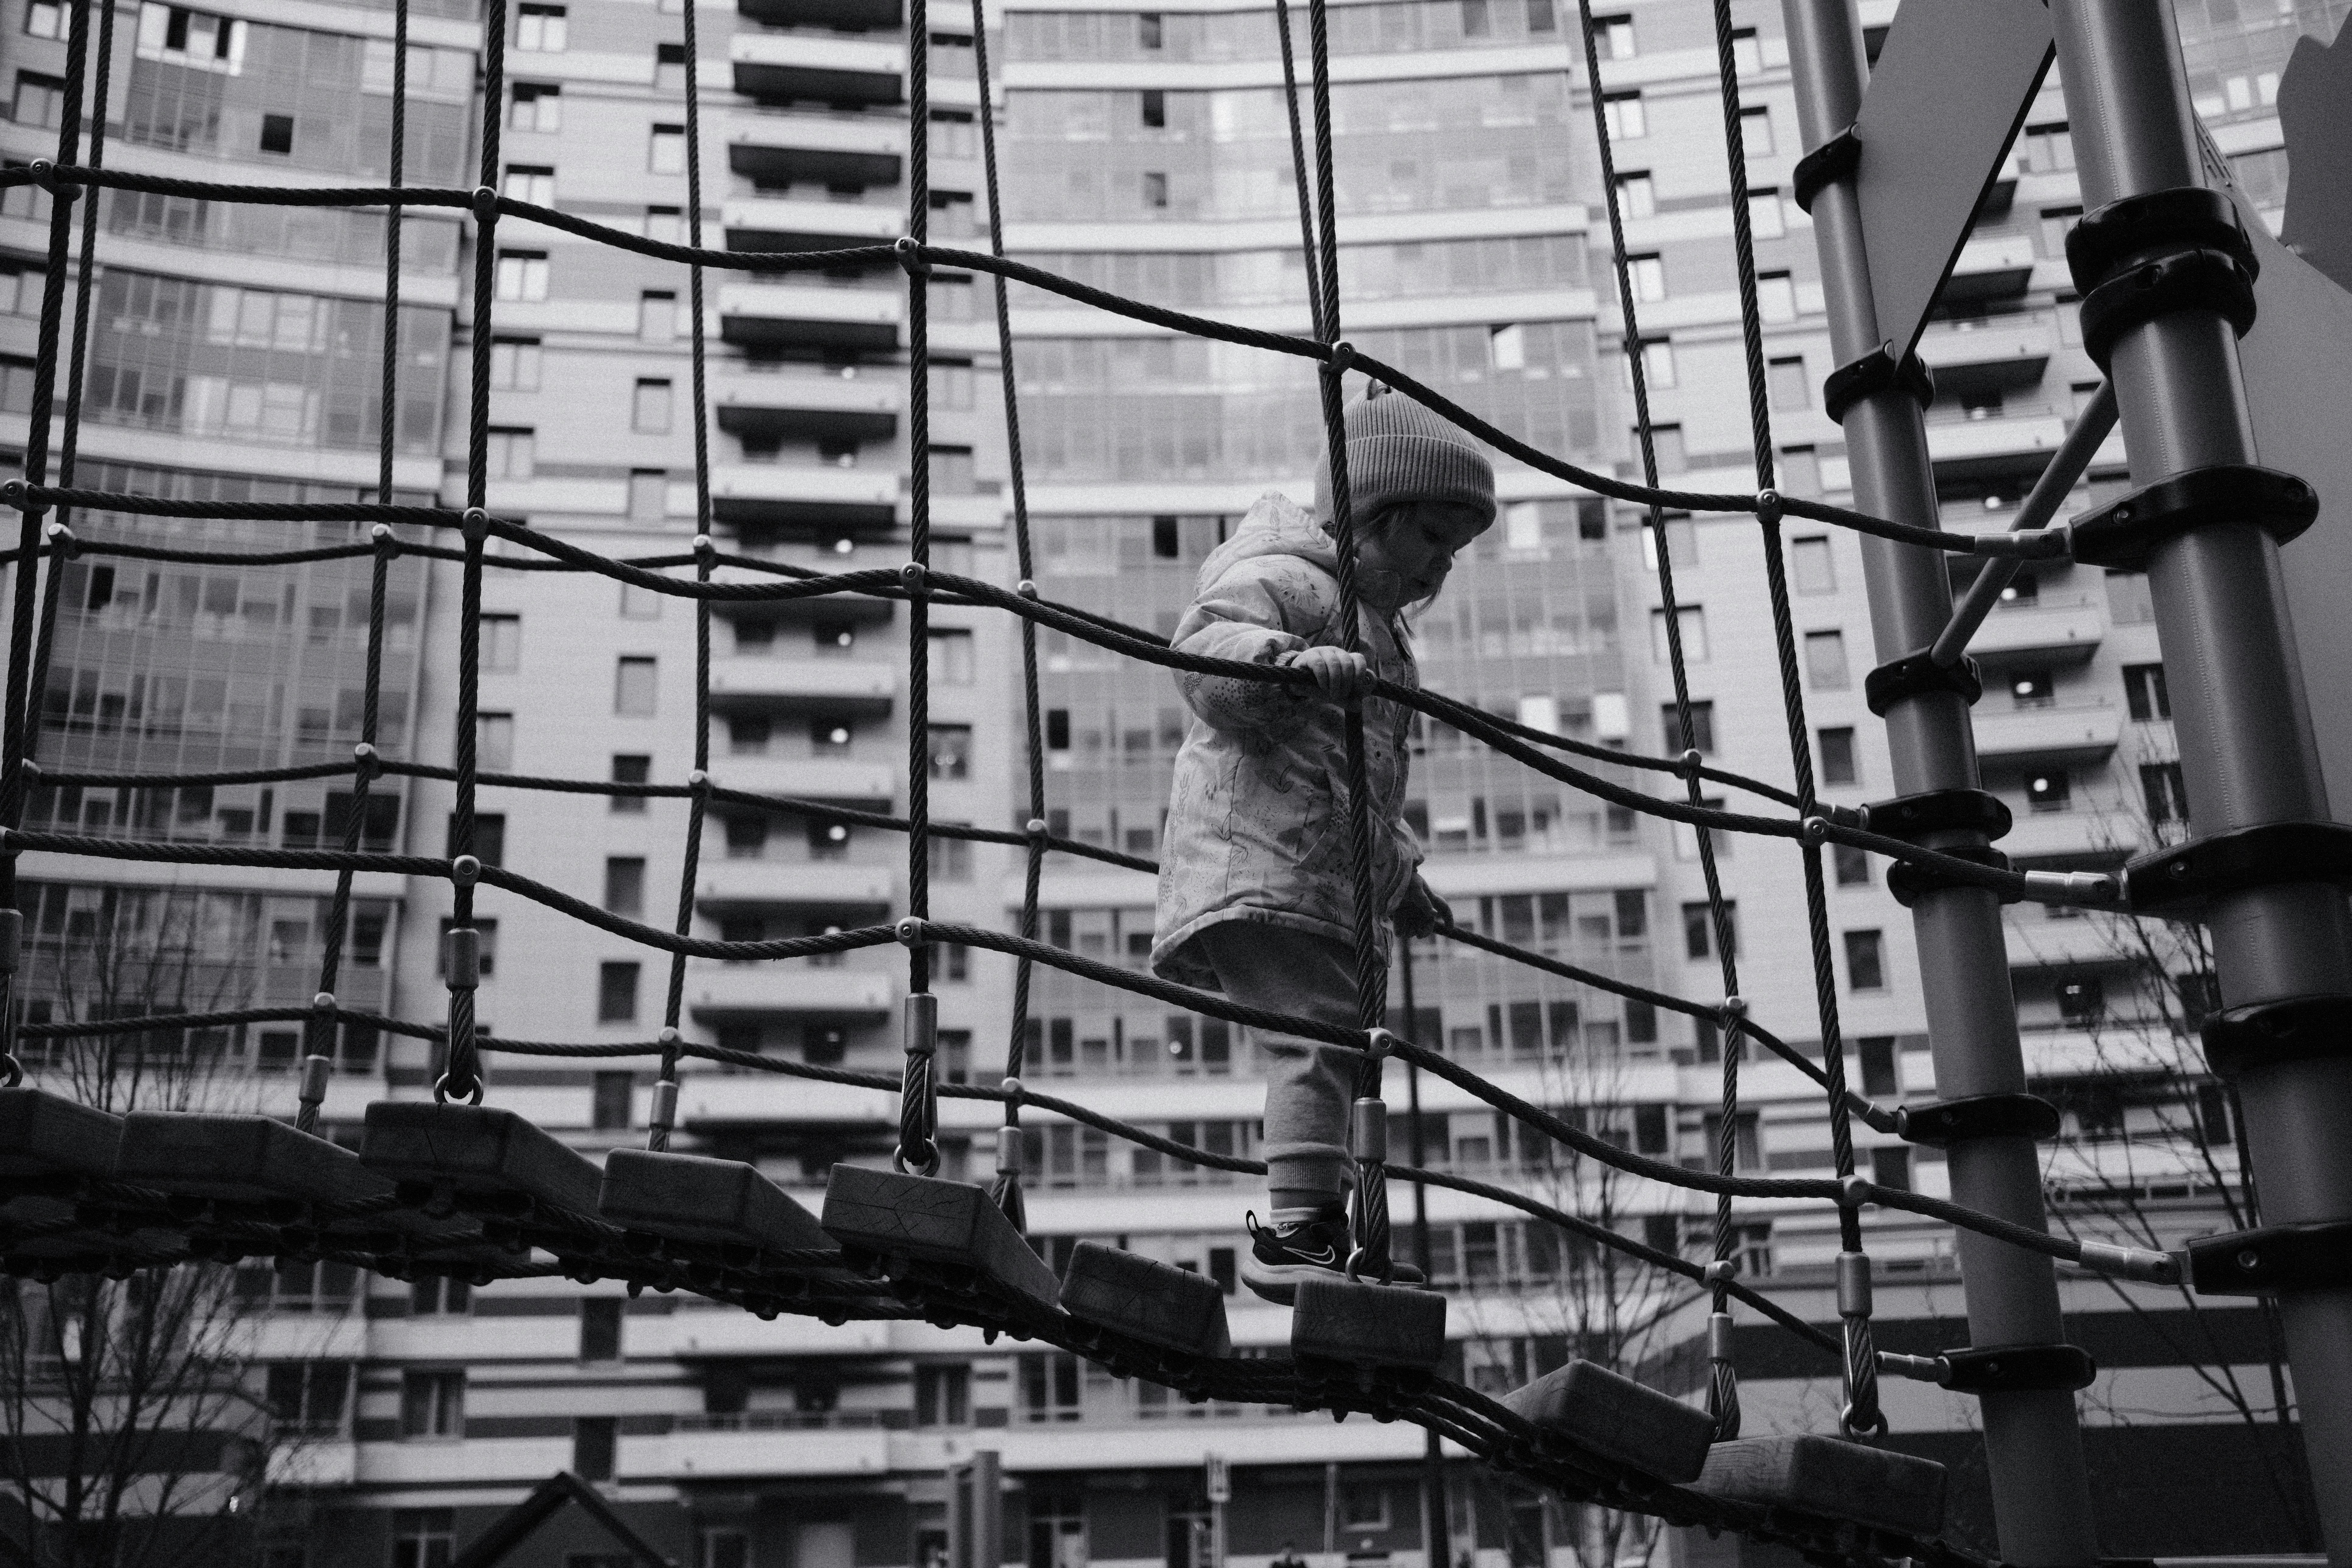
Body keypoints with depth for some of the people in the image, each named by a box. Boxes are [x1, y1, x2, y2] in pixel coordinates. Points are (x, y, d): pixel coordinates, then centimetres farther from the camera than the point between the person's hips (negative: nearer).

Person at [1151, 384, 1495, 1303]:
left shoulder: (1375, 625, 32)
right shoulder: (1285, 577, -1)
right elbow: (1202, 646, -22)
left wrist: (1399, 874, 38)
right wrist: (1291, 661, -39)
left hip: (1328, 883, 11)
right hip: (1259, 864, -11)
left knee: (1335, 1045, 9)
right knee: (1324, 1029, -20)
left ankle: (1312, 1232, 13)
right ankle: (1297, 1233, -23)